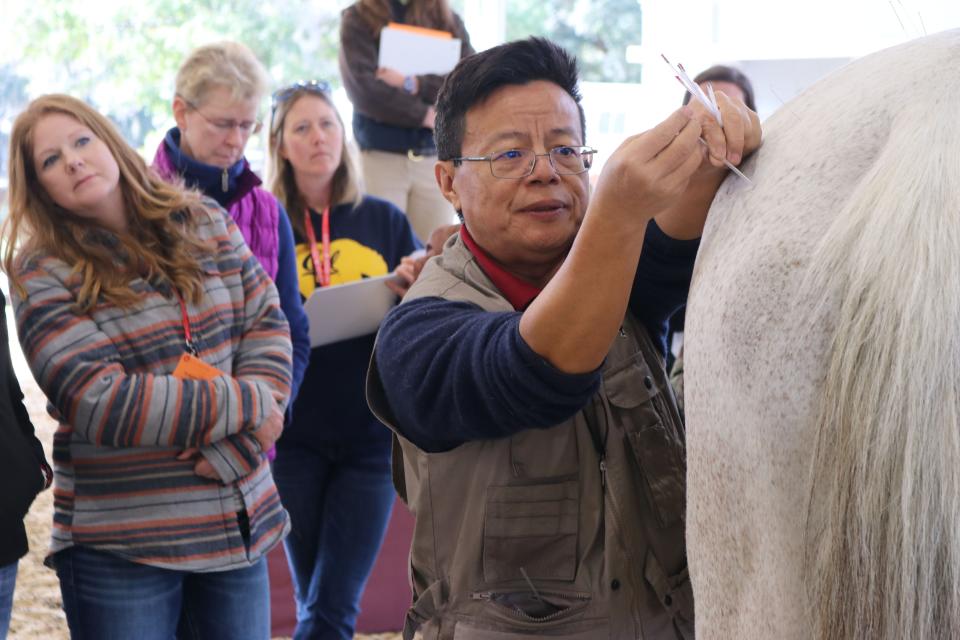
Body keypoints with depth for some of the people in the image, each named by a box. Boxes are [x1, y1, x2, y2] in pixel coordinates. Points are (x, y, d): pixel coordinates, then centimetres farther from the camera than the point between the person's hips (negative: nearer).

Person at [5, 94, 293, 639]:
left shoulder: (204, 224, 6)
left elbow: (268, 322, 4)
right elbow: (96, 401, -16)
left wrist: (235, 441, -12)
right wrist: (246, 404, -13)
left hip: (240, 526, 4)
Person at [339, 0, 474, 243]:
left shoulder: (450, 21, 12)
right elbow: (362, 89, -8)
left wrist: (412, 85, -12)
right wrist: (424, 116, -4)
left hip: (437, 159, 2)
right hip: (378, 156, -2)